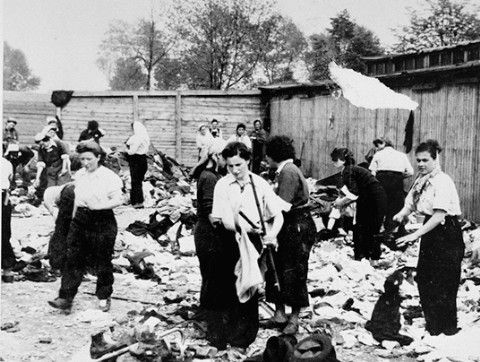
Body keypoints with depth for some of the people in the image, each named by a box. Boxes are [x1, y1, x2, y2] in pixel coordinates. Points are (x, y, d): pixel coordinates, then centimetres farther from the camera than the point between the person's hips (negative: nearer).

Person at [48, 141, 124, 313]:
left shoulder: (109, 176, -9)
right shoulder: (79, 175, 10)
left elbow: (118, 199, -14)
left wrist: (100, 205, -26)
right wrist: (74, 217, 19)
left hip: (102, 222, -5)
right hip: (80, 220, 5)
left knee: (103, 262, 5)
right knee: (72, 259, -1)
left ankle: (104, 297, 22)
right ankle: (66, 298, -1)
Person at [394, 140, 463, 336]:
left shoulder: (442, 181, -18)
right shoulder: (421, 180, 7)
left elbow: (440, 215, -25)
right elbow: (411, 204, 9)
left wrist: (416, 235, -29)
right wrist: (401, 214, -14)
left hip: (447, 234, -8)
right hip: (430, 231, 8)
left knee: (443, 284, -1)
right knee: (423, 278, 12)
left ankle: (448, 330, 14)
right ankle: (432, 326, 28)